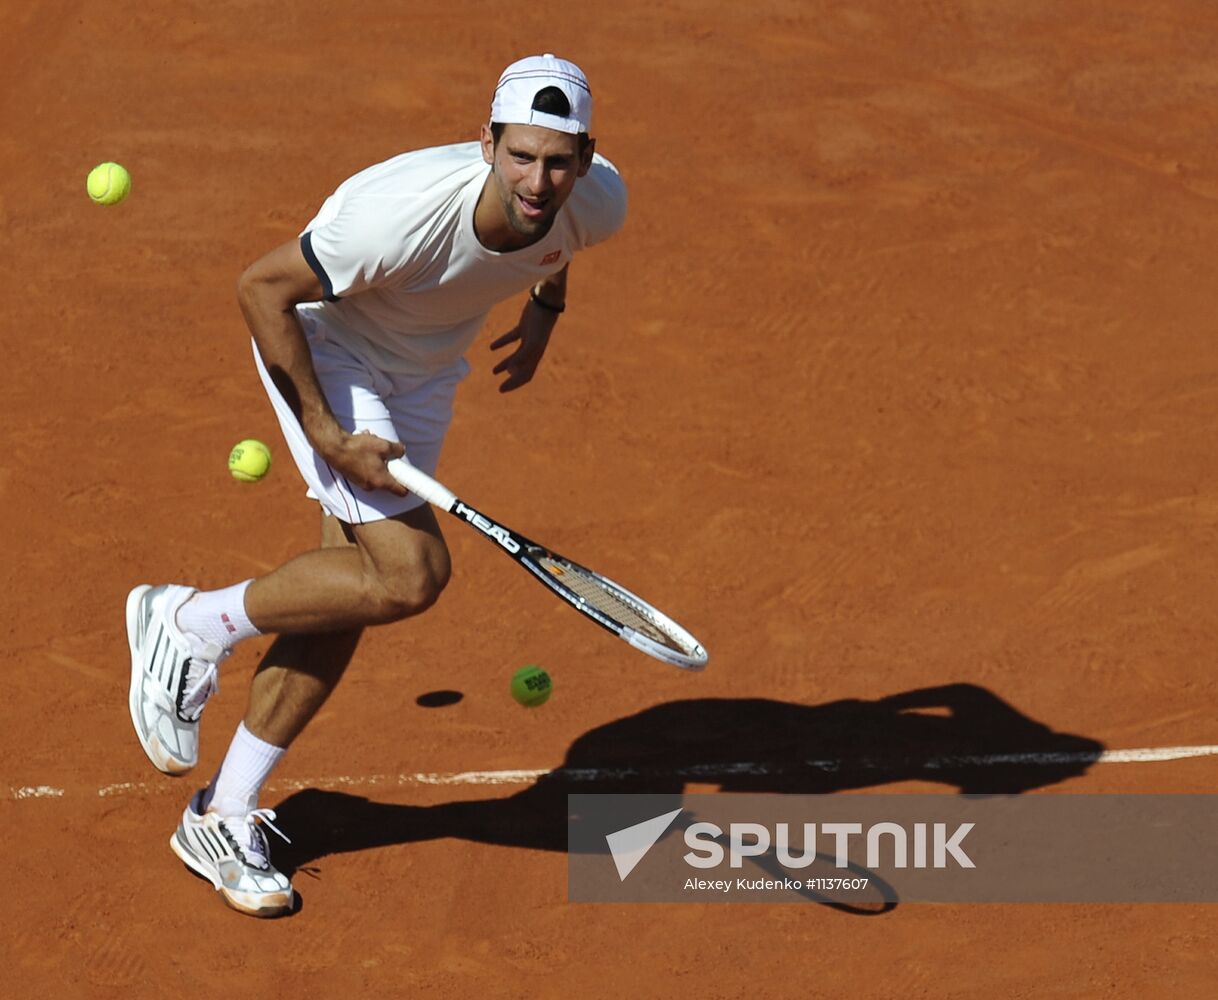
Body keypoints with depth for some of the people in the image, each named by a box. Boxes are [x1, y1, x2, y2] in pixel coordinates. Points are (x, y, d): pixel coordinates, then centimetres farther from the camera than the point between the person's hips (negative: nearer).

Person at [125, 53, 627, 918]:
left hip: (424, 375, 6)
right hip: (324, 353, -6)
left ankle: (225, 817, 19)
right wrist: (327, 436, -26)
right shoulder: (402, 214, -40)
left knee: (345, 603, 6)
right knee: (411, 573, -20)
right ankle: (192, 625, 2)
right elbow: (262, 288, -27)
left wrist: (546, 308, 10)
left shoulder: (599, 203, -22)